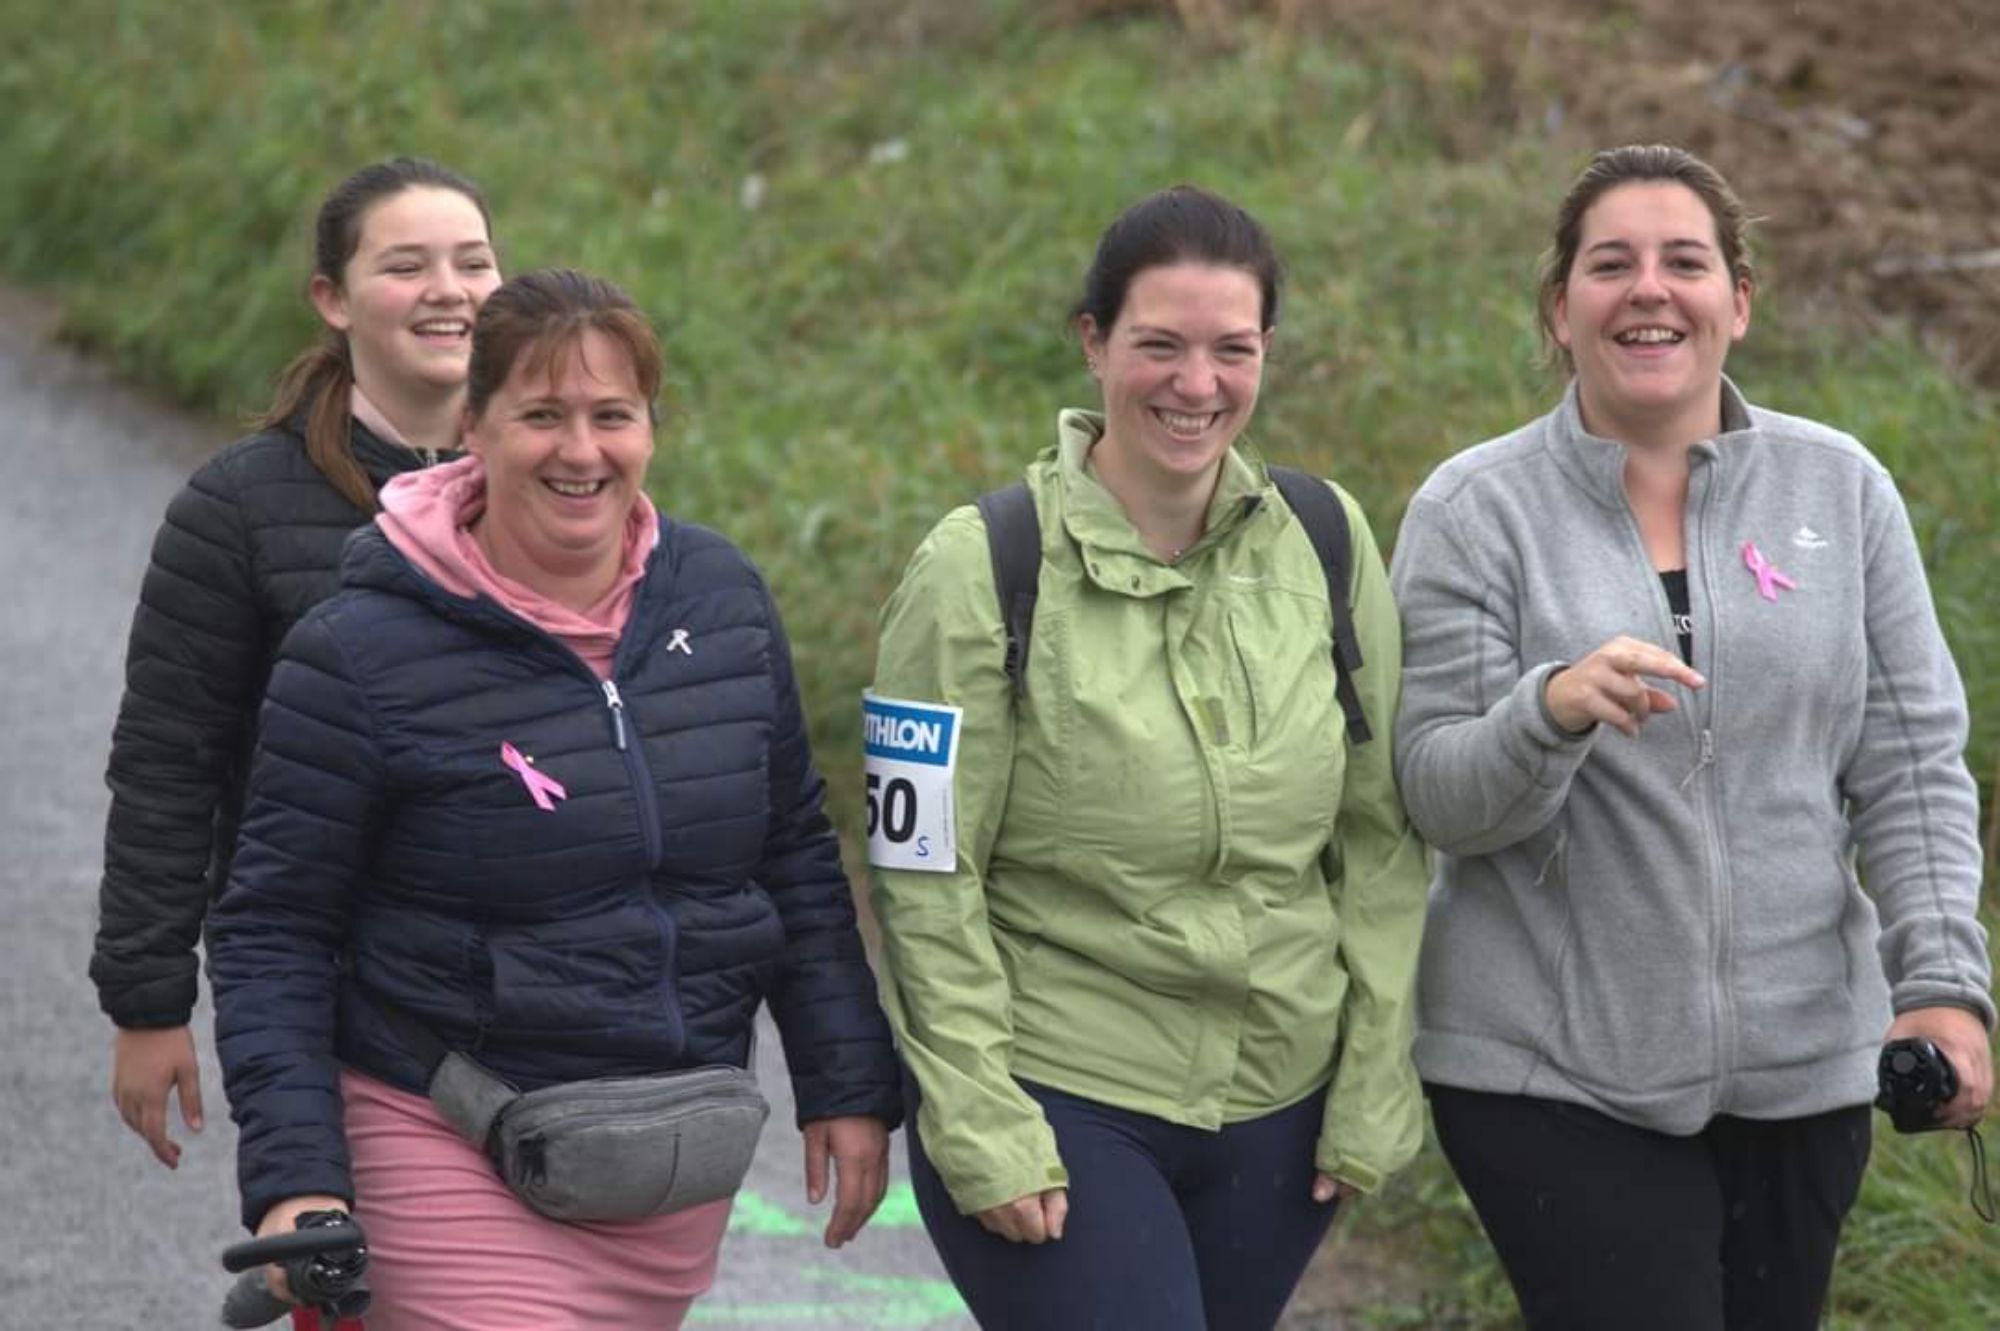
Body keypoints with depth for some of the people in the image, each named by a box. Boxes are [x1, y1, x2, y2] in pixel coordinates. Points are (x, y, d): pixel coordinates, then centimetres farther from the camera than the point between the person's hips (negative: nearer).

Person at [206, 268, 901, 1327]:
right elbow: (272, 933, -7)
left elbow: (796, 856, 14)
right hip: (452, 1160, -5)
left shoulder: (719, 596, 4)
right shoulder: (362, 653, -11)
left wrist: (847, 1086, 9)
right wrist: (293, 1179, -16)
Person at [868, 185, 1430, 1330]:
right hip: (1060, 1104, -4)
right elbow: (927, 879, -8)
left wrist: (1375, 1087, 4)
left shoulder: (1326, 546, 3)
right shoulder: (982, 570, -8)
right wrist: (979, 1126, -12)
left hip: (1281, 1107, 4)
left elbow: (1382, 841, 7)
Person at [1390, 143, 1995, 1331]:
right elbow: (1440, 799, -7)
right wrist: (1552, 711, -27)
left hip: (1801, 1063, 3)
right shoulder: (1476, 511, -2)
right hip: (1553, 1077, -3)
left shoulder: (1840, 489, 4)